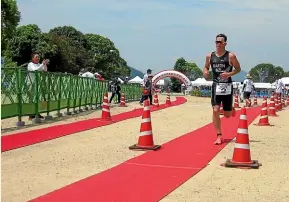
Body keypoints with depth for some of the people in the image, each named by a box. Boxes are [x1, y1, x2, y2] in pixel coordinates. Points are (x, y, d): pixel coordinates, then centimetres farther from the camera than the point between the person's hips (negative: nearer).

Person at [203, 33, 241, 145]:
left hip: (227, 86, -2)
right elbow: (206, 67, 16)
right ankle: (219, 136, -1)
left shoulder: (230, 56, -6)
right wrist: (205, 72, -7)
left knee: (227, 114, 6)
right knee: (215, 110, -11)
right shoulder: (210, 56, 3)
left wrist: (229, 74, -17)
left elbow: (238, 69, 1)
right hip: (216, 86, 2)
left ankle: (232, 110, 46)